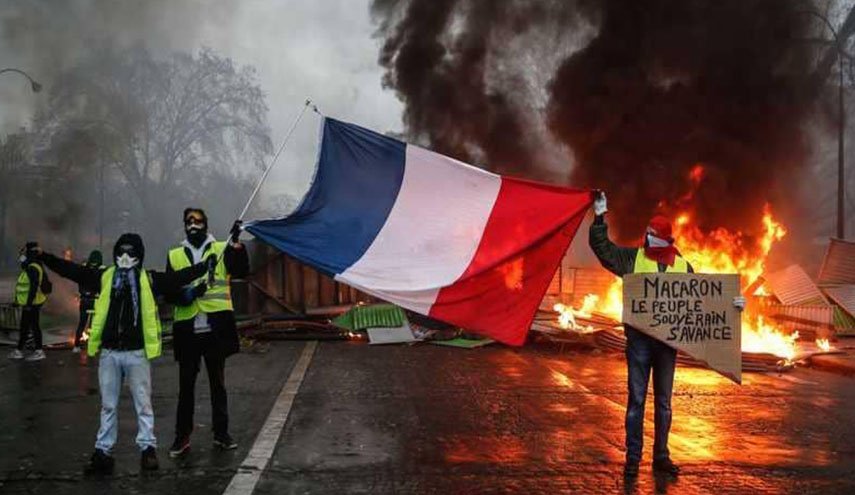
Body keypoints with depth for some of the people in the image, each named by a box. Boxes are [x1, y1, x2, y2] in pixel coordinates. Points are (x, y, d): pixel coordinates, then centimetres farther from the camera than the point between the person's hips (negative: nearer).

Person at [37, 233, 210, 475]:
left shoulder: (150, 279, 1)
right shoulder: (104, 276, 6)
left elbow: (178, 277, -5)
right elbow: (71, 270, 5)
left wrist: (205, 267, -14)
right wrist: (43, 257, -1)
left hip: (137, 352, -2)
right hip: (109, 352, 2)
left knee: (143, 403, 5)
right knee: (108, 405, 11)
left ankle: (148, 448, 14)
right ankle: (103, 450, 18)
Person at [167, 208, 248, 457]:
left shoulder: (222, 249, 5)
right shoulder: (175, 256, 10)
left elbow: (241, 271, -11)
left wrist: (236, 242, -26)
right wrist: (186, 294, -16)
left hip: (215, 328, -1)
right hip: (187, 330, 1)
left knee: (218, 382, 9)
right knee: (186, 384, 7)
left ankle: (221, 433, 18)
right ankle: (182, 436, 13)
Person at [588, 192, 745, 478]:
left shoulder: (682, 266, 7)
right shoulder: (633, 258, 1)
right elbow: (602, 248, -2)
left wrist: (728, 304, 4)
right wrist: (600, 218, -12)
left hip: (668, 340, 3)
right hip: (639, 339, -2)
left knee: (663, 402, 11)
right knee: (636, 399, 1)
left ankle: (661, 456, 20)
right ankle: (632, 457, 7)